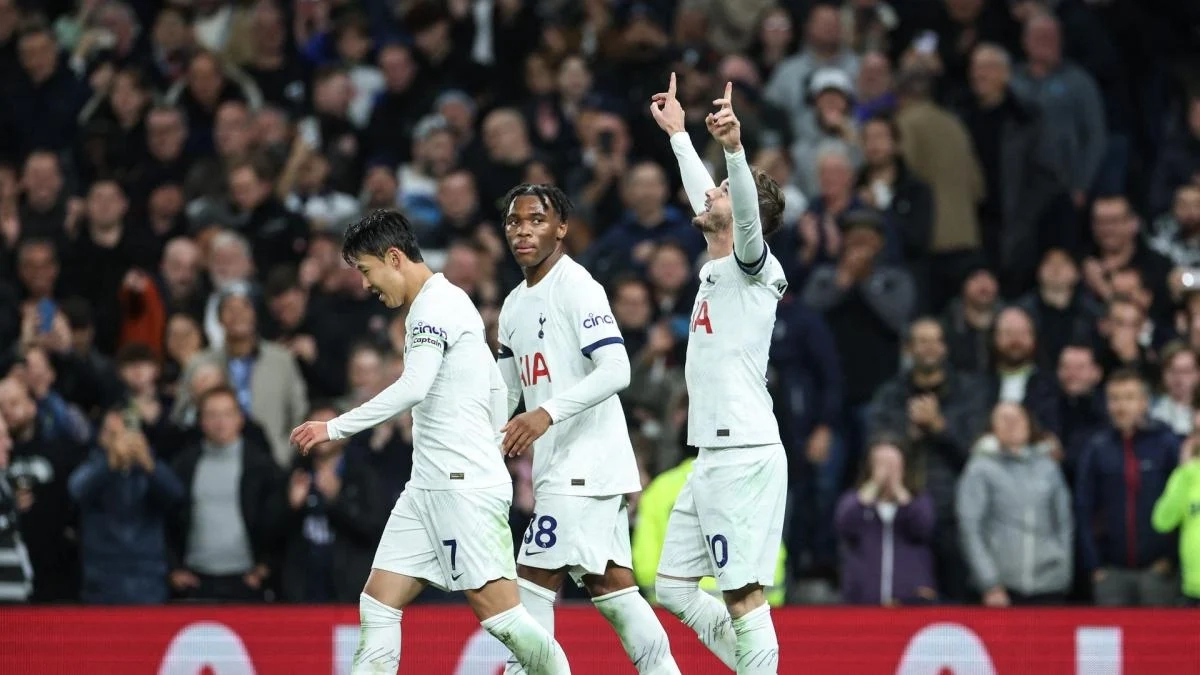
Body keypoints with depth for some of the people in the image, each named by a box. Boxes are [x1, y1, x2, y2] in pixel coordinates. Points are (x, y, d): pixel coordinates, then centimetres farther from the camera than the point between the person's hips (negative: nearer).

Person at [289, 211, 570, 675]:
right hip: (428, 488, 10)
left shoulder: (436, 305, -11)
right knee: (378, 604, 2)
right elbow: (496, 391, 26)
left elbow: (413, 389, -24)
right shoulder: (442, 304, 20)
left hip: (465, 488, -10)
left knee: (498, 613, -11)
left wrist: (336, 428, -19)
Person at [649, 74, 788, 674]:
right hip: (711, 456, 9)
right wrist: (677, 133, 47)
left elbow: (747, 206, -26)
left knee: (743, 596, -10)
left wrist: (733, 146, -42)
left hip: (745, 455, -9)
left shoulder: (751, 265, -5)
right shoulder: (716, 268, 17)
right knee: (673, 587, 9)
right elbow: (704, 198, 35)